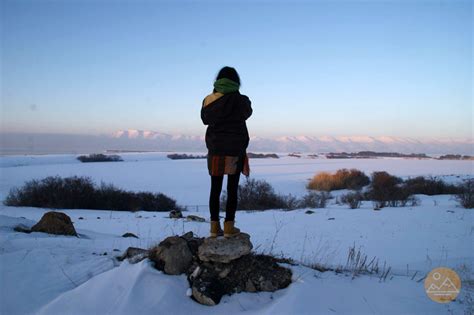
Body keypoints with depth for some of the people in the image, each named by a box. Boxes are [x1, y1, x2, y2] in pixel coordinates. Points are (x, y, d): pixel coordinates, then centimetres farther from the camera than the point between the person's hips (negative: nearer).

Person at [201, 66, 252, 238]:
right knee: (232, 188, 4)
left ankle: (214, 227, 11)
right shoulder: (240, 100, -8)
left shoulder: (208, 100, -1)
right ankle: (229, 227, 5)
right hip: (235, 150, -2)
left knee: (215, 188, 8)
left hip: (215, 150, 3)